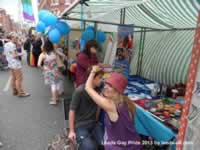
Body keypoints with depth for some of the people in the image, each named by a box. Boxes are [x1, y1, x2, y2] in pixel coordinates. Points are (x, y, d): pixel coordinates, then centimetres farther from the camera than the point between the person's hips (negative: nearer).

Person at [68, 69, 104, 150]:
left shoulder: (98, 88, -5)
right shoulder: (80, 91, -20)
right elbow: (72, 110, -14)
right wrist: (71, 131, -8)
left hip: (94, 123, 5)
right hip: (80, 125, -4)